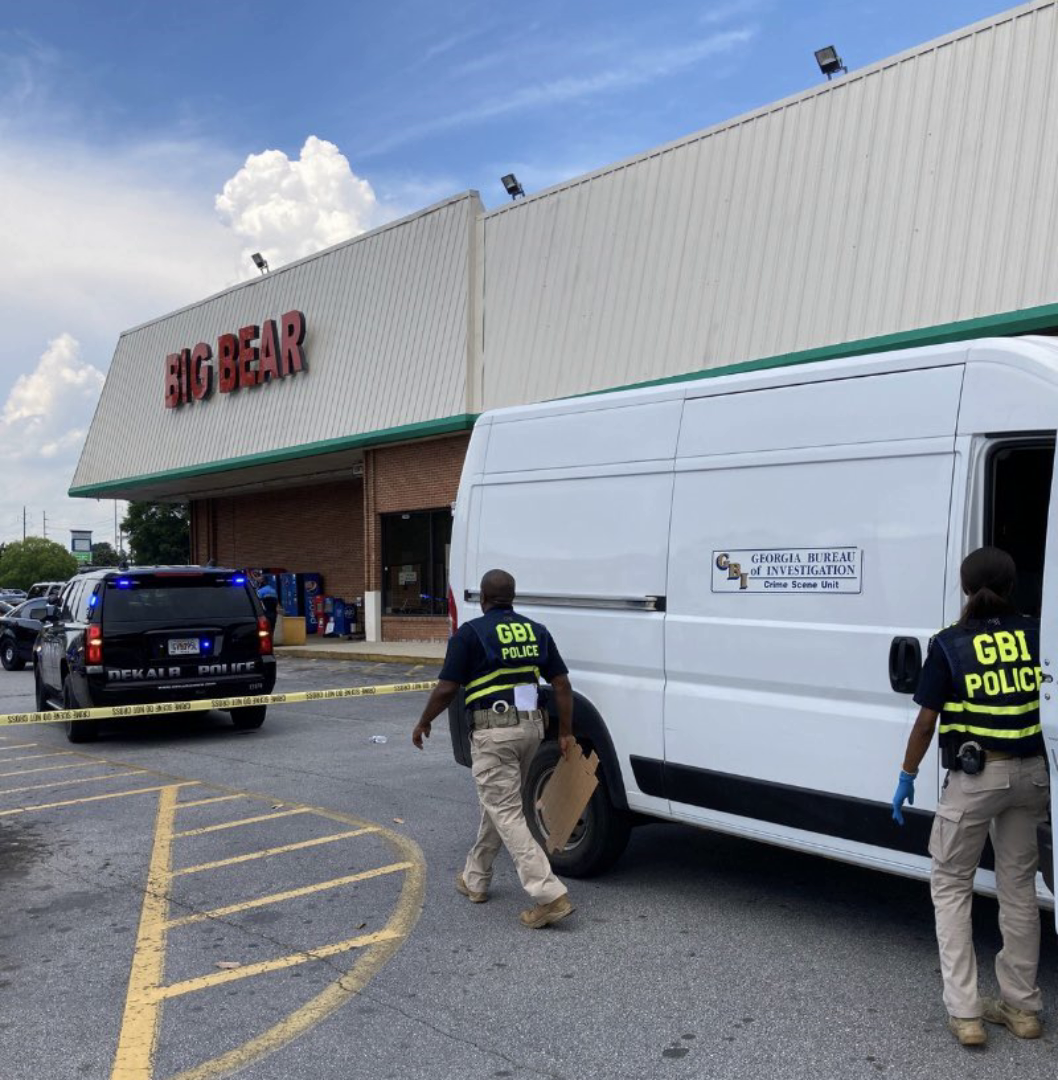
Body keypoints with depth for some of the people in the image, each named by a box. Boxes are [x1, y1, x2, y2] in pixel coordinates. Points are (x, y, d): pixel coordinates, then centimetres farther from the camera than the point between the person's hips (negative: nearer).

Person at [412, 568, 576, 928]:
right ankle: (475, 880, 34)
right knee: (498, 804, 21)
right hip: (530, 727, 7)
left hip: (493, 732, -7)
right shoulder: (536, 631, 8)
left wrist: (423, 723, 7)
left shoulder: (471, 633, -7)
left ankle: (549, 895, -11)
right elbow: (562, 685, 5)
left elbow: (446, 689, -8)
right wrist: (566, 732, 12)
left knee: (507, 815, -4)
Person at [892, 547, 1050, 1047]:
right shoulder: (1035, 634, 0)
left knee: (950, 885, 10)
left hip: (974, 777, -4)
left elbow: (926, 721, -8)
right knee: (1018, 886, 17)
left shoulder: (949, 644, -9)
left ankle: (964, 1012, 7)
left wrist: (907, 777, 2)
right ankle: (1021, 1006, 27)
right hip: (1030, 774, 4)